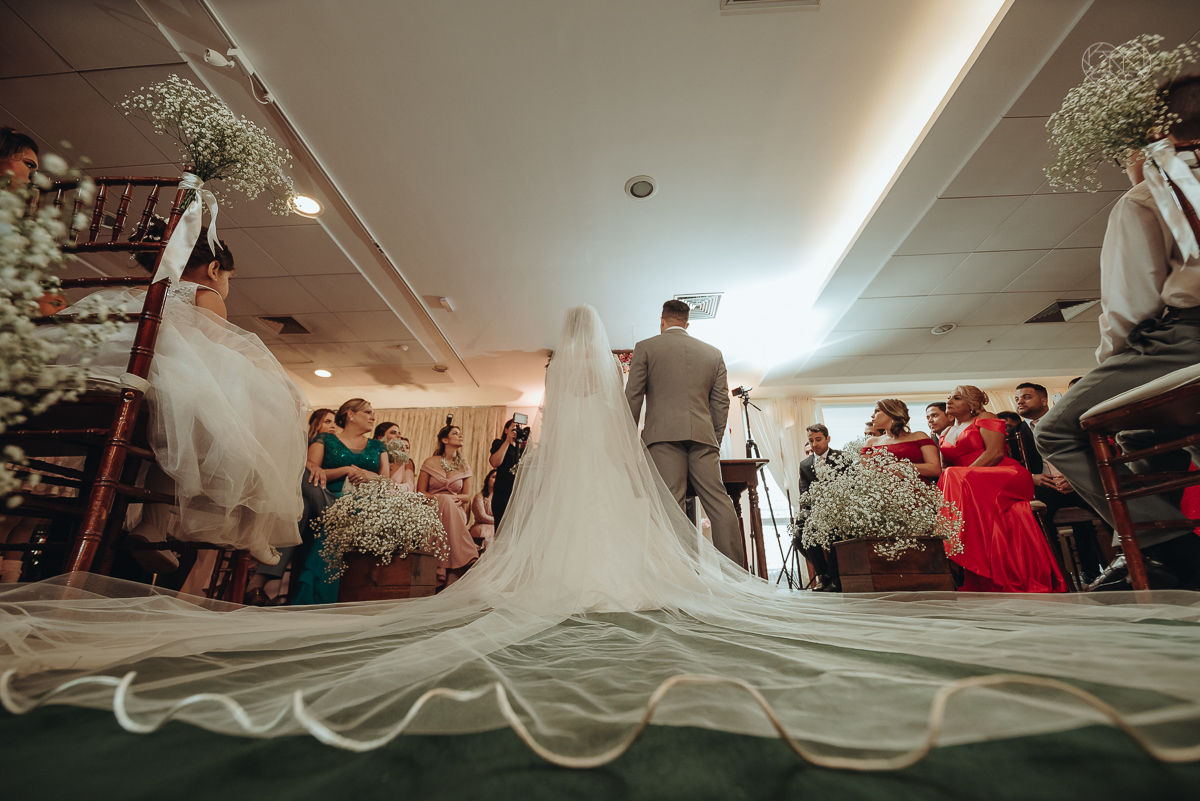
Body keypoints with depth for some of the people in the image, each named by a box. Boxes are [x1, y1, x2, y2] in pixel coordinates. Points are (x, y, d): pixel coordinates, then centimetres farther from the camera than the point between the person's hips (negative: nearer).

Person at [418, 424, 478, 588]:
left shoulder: (464, 467, 12)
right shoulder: (430, 463, 6)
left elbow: (467, 496, 10)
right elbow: (421, 492, 3)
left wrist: (454, 498, -12)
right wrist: (440, 499, -17)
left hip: (455, 511, 1)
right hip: (433, 510, -1)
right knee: (446, 501, -36)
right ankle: (469, 557, -40)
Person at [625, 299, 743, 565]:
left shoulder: (645, 347, 10)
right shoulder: (713, 353, 19)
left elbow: (633, 396, 3)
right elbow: (721, 403, 16)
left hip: (664, 433, -3)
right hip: (702, 434, 3)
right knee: (718, 501, 2)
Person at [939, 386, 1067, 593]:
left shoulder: (985, 419, 9)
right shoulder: (945, 435, 26)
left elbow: (995, 452, -7)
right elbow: (944, 468, 17)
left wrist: (959, 478, -18)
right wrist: (946, 482, -9)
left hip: (1005, 478, -5)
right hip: (967, 486, 5)